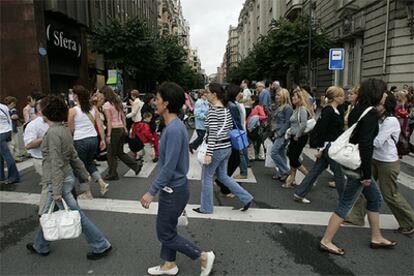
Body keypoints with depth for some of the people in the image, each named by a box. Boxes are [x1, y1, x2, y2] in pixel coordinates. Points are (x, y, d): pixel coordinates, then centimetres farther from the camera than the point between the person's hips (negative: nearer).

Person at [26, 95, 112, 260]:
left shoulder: (53, 132, -20)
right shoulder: (64, 130, 6)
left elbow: (56, 163, -23)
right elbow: (74, 156, 12)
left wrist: (57, 190, -22)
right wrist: (84, 174, 18)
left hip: (60, 180, -9)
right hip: (67, 177, 9)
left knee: (76, 216, 1)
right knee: (48, 214, 24)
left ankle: (101, 246, 11)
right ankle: (41, 246, 43)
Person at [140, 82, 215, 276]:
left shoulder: (174, 129, -26)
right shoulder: (174, 126, 4)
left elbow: (169, 166, -27)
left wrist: (151, 191, -21)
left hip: (174, 190, -9)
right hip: (171, 188, 9)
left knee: (165, 234, 6)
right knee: (167, 229, 21)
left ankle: (204, 256, 17)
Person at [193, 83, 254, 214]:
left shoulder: (213, 111, -18)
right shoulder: (226, 109, 8)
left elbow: (213, 134, -22)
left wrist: (208, 153, -21)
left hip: (217, 149, -8)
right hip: (227, 147, 8)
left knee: (206, 177, 9)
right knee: (222, 176, 22)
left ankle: (206, 208, 23)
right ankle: (246, 198, 20)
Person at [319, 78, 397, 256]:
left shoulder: (359, 109, 9)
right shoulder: (371, 113, -18)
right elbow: (366, 144, -24)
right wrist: (367, 174, -19)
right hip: (358, 165, -10)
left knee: (375, 198, 21)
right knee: (346, 204, -1)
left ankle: (376, 238, 35)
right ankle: (326, 241, 8)